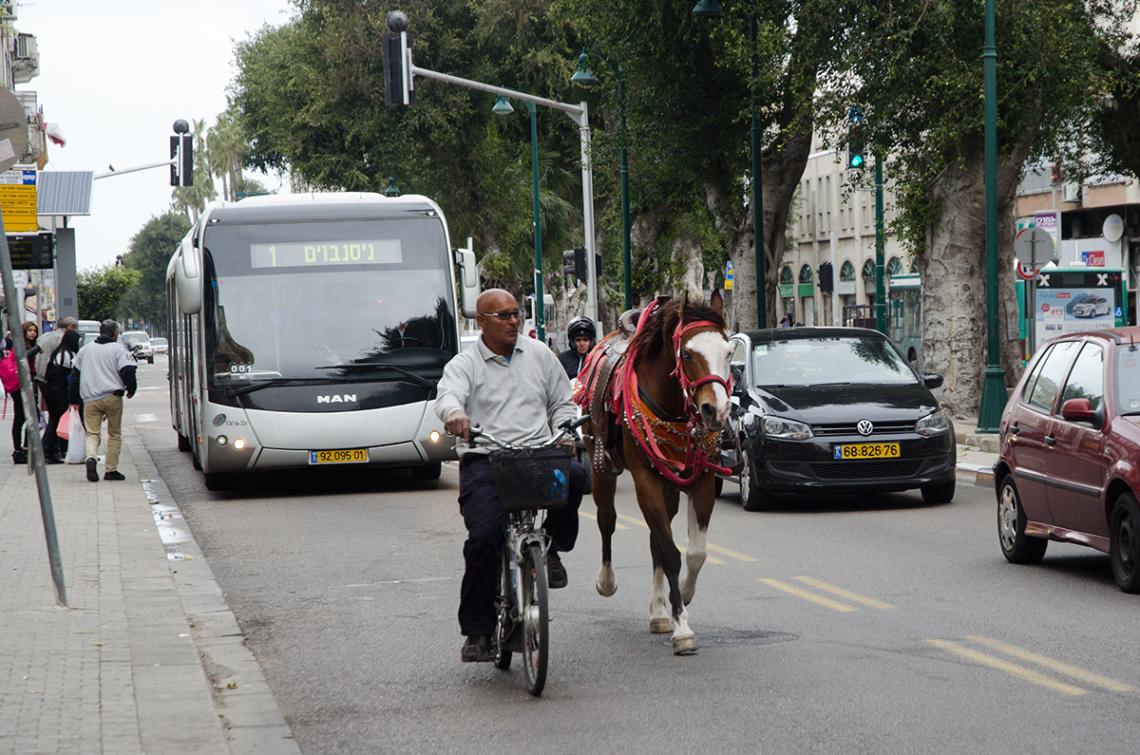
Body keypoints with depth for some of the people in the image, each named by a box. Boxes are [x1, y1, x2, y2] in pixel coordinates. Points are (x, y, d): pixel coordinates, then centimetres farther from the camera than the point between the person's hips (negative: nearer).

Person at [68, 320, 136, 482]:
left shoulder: (85, 349, 13)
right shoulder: (118, 349, -1)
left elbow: (75, 373, 15)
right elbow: (128, 371, -12)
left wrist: (73, 399, 21)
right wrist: (131, 389, 7)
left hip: (90, 399, 3)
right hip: (112, 397, -3)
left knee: (92, 433, 4)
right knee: (114, 434, 10)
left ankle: (91, 457, -25)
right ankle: (111, 470, 7)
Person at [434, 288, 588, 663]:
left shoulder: (539, 354, 19)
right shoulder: (464, 364, 8)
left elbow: (562, 403, 24)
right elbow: (448, 395, -14)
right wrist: (454, 413, -38)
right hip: (484, 461, -2)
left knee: (574, 475, -31)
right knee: (483, 536, -21)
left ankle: (553, 545, -3)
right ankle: (477, 630, -9)